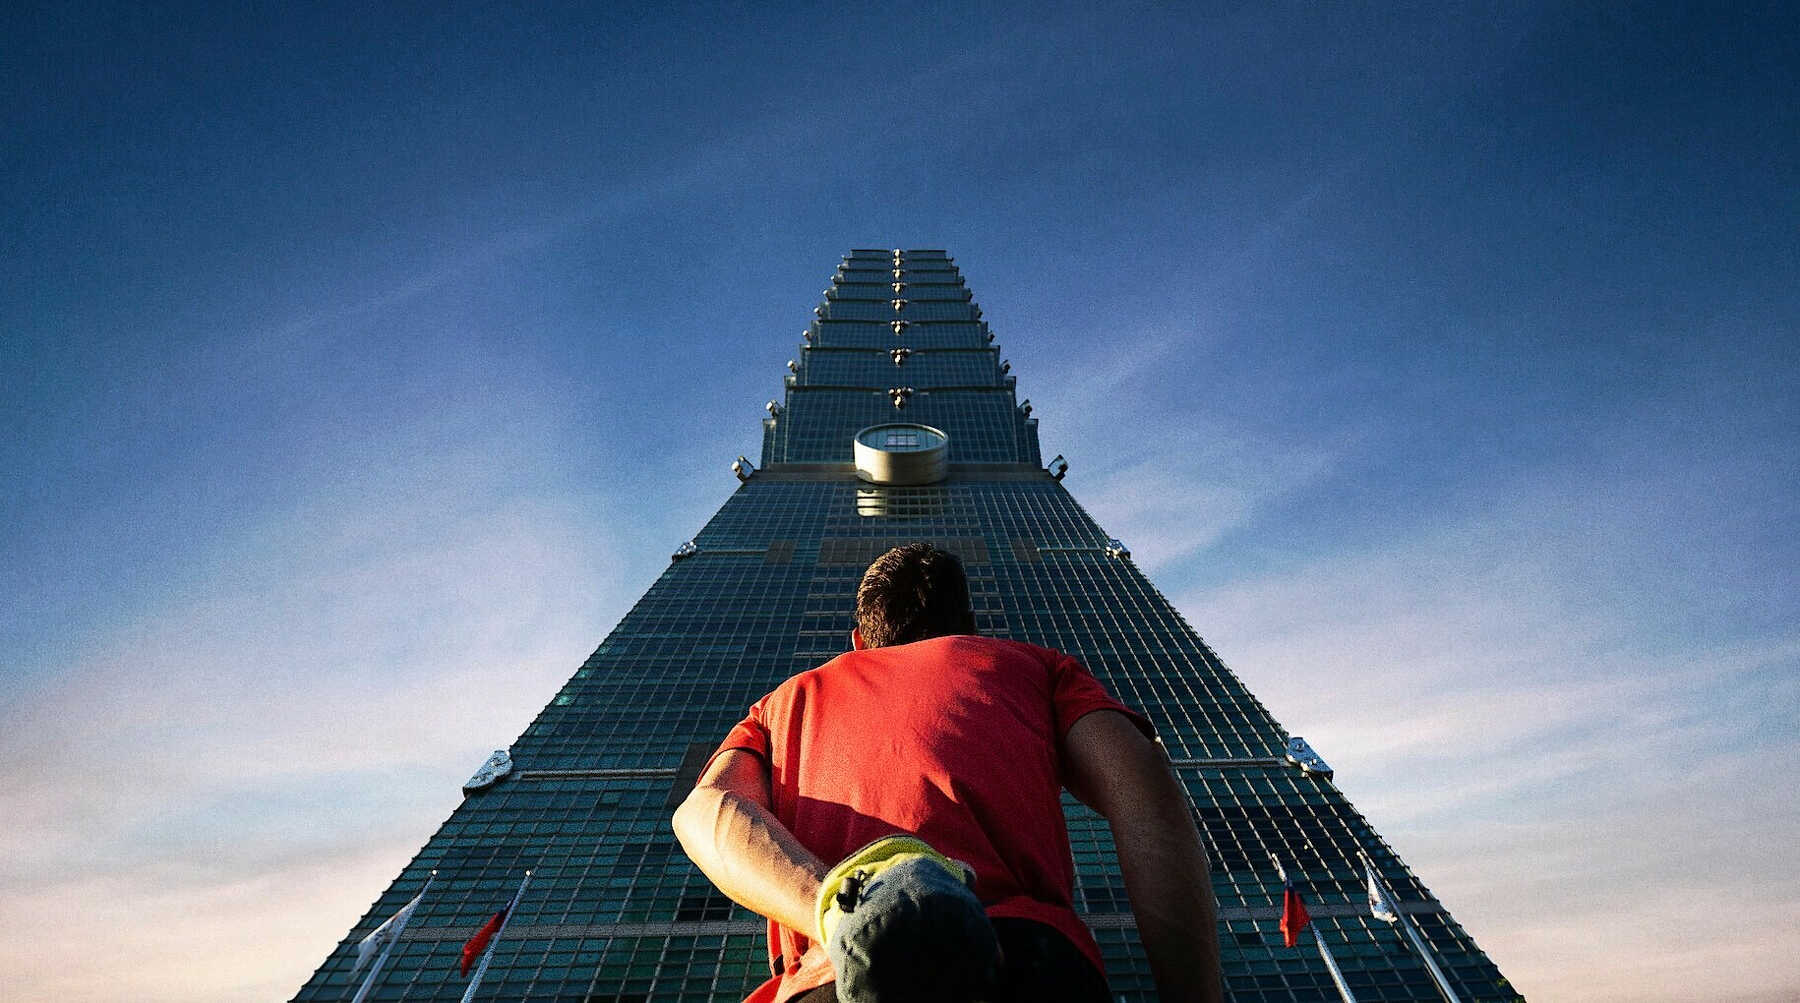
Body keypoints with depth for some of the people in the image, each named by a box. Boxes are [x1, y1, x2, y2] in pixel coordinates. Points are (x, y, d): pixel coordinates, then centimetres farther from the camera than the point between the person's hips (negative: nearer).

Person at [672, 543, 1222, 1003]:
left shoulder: (790, 697, 38)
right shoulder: (1030, 663, 34)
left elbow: (707, 810, 13)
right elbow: (1142, 787, 12)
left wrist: (842, 914, -6)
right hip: (1024, 953, -1)